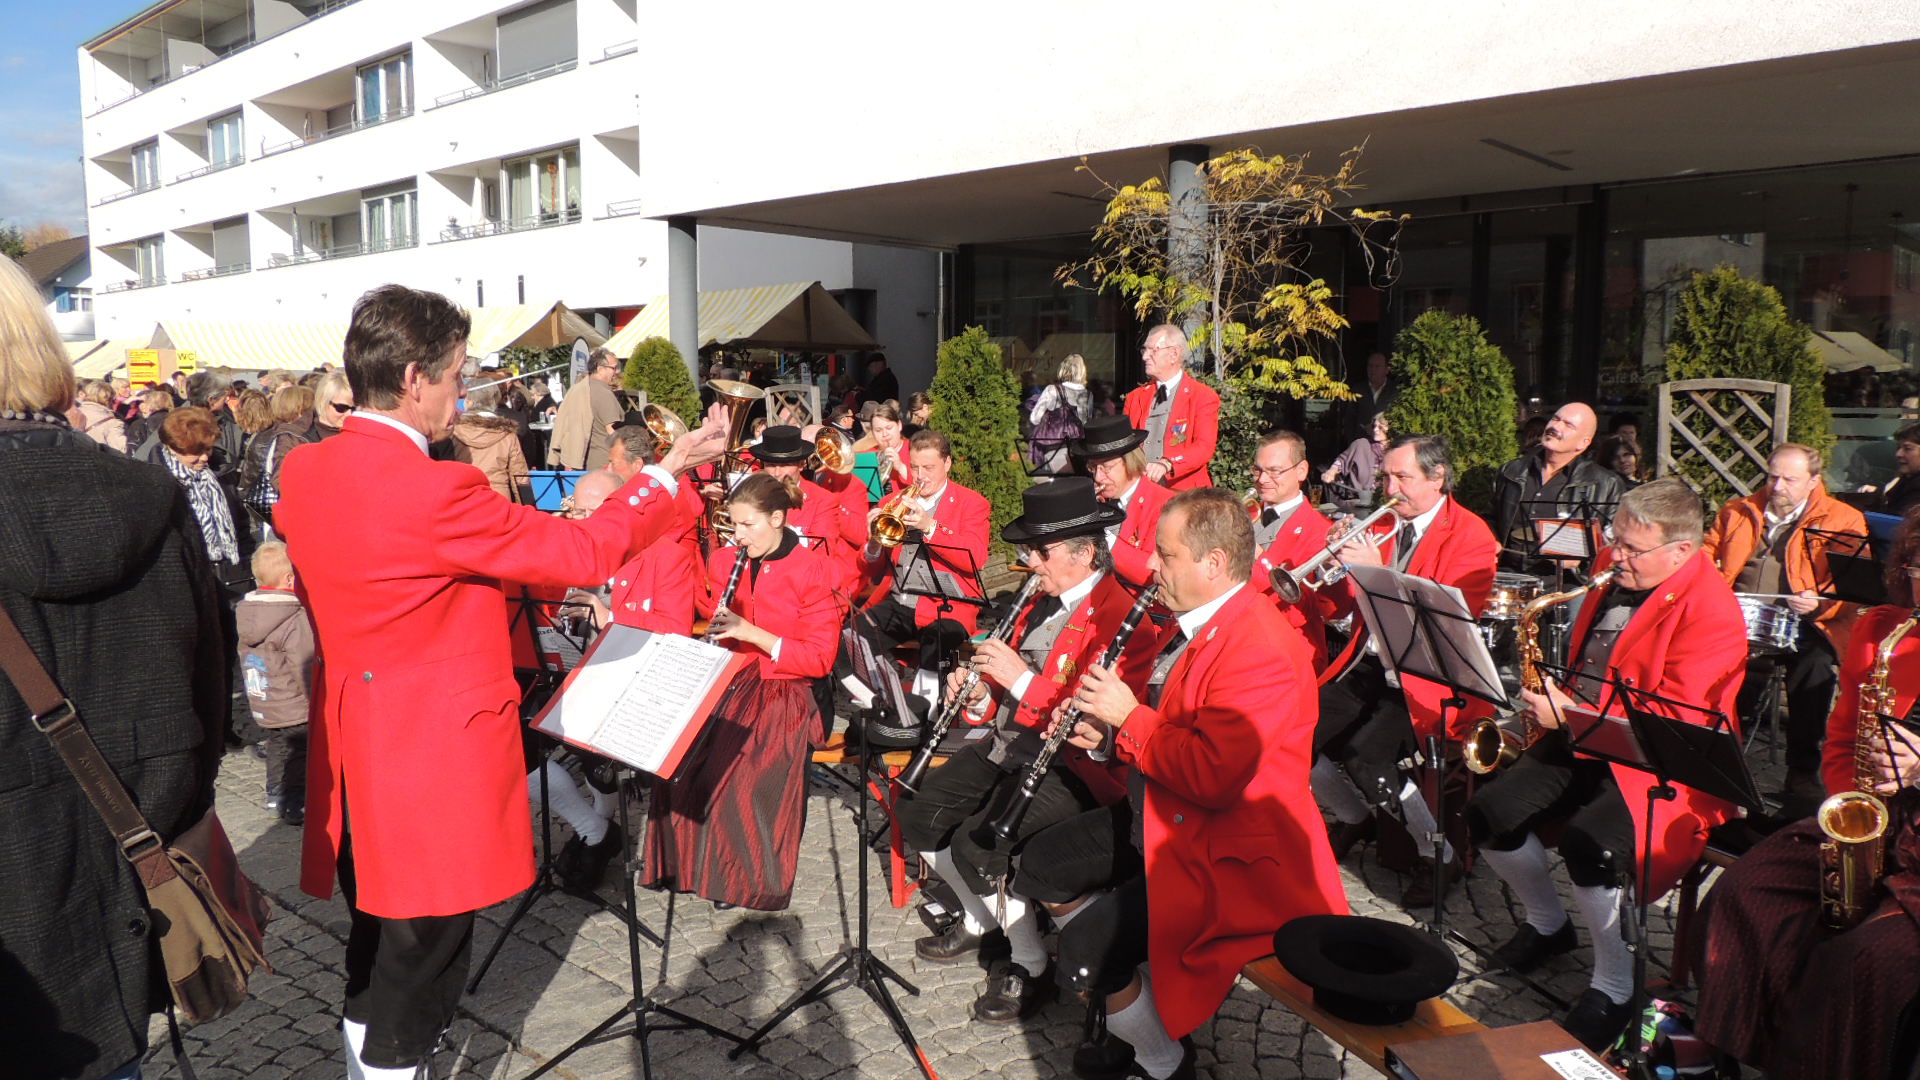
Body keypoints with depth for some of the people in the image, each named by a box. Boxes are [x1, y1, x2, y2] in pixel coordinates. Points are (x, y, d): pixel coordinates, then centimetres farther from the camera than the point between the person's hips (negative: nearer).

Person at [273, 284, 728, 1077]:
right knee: (417, 975, 8)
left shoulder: (302, 472, 1)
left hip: (354, 757, 8)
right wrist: (669, 470, -7)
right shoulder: (433, 490, -24)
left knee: (376, 958, 24)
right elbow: (584, 552, -18)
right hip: (434, 764, -8)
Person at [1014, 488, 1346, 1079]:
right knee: (1040, 865, 16)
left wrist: (1129, 716, -22)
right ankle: (1127, 992, 30)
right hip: (1156, 815, 11)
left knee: (1087, 947, -21)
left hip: (1227, 852, -11)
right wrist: (1107, 733, 1)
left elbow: (1211, 778, -33)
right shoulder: (1189, 621, 6)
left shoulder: (1260, 648, -26)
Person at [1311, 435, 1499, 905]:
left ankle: (1440, 854, -3)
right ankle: (1354, 818, 19)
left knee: (1363, 755, -28)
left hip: (1425, 679, -6)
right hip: (1367, 667, 6)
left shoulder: (1472, 537, -6)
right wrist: (1338, 563, -9)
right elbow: (1342, 606, 12)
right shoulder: (1382, 526, 11)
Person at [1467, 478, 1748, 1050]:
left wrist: (1569, 714, -24)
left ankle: (1614, 988, -7)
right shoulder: (1615, 580, 10)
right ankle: (1547, 924, 18)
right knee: (1489, 811, -9)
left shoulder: (1711, 611, -16)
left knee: (1588, 841, -32)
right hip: (1583, 742, 8)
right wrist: (1553, 698, 7)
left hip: (1662, 766, -8)